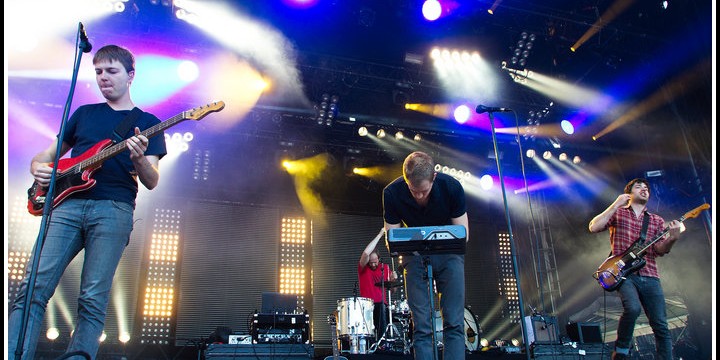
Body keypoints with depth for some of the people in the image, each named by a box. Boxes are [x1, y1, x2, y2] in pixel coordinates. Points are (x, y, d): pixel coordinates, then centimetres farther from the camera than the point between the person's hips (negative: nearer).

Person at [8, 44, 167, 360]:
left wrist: (139, 159, -19)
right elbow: (47, 154, 27)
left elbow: (152, 182, 3)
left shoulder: (147, 122, 13)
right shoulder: (84, 113, 24)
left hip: (114, 208, -3)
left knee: (93, 299, -9)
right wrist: (39, 167, 2)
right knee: (33, 287, -9)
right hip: (68, 204, 4)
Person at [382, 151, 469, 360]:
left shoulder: (451, 187, -21)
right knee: (421, 325, -4)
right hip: (415, 256, 0)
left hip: (448, 253, 0)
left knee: (454, 322, -6)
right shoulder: (392, 193, -19)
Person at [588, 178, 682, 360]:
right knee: (633, 308, -29)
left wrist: (672, 239, -18)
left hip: (649, 276, 4)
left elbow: (660, 250, 4)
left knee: (661, 325, -1)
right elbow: (593, 227, -7)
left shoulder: (657, 220, 18)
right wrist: (616, 204, -10)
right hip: (624, 274, -4)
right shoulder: (617, 213, 11)